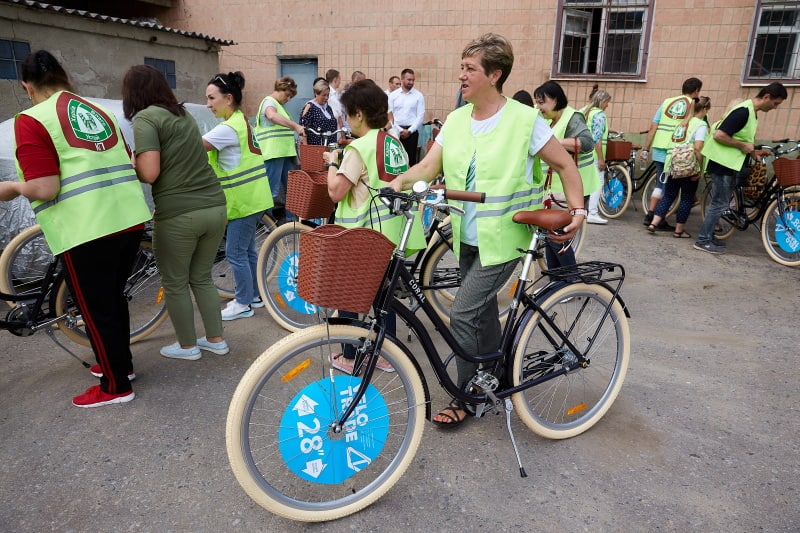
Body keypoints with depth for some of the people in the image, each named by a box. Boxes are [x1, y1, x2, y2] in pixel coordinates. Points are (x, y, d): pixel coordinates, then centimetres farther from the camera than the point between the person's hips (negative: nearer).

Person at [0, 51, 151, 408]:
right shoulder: (98, 111, 15)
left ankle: (116, 386, 20)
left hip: (87, 230, -7)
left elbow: (45, 189, -14)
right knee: (113, 297, 23)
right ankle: (120, 363, 39)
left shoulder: (31, 121, -6)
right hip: (130, 219, 7)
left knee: (95, 309, 7)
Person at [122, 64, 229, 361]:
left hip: (178, 214, -7)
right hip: (214, 207, 7)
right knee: (202, 278, 22)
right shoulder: (184, 114, 16)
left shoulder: (145, 118, -7)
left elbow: (150, 173, -15)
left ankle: (188, 346, 27)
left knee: (175, 284, 13)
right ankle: (216, 340, 29)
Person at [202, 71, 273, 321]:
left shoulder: (229, 127, -19)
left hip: (245, 198, -10)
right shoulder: (240, 120, 12)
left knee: (235, 253, -1)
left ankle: (243, 304, 11)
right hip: (250, 195, 10)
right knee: (247, 249, 17)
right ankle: (254, 295, 29)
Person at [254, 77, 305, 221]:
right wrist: (295, 126, -41)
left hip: (285, 152, 10)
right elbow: (272, 116, -33)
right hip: (273, 153, -10)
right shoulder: (269, 101, -8)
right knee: (273, 190, -9)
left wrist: (296, 133, 20)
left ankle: (291, 218, 23)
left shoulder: (280, 105, 22)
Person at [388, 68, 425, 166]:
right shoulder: (393, 95, 3)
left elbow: (420, 116, -1)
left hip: (412, 131, 0)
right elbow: (389, 115, 1)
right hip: (396, 131, 1)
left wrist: (409, 131, -9)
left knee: (411, 158, 2)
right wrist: (400, 130, -8)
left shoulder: (418, 96, 2)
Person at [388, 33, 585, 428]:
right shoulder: (456, 120, 5)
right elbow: (429, 165, -1)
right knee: (483, 310, 18)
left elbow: (565, 165, -3)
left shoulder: (524, 120, -11)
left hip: (502, 239, -6)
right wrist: (400, 181, -19)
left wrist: (578, 210, -11)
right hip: (466, 237, 6)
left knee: (462, 315, -9)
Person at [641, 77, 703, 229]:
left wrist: (645, 149, 10)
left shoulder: (667, 102, 11)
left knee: (660, 183, 17)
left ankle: (650, 215, 12)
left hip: (659, 149, 4)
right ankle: (660, 220, 10)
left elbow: (653, 127, 6)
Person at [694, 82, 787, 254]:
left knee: (721, 203, 15)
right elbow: (719, 136, -25)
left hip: (730, 163, 10)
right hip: (722, 163, -10)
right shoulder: (743, 111, -18)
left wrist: (751, 151, 9)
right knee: (720, 204, -6)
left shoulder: (751, 112, 13)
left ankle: (708, 236, 23)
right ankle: (703, 241, 0)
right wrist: (743, 146, -16)